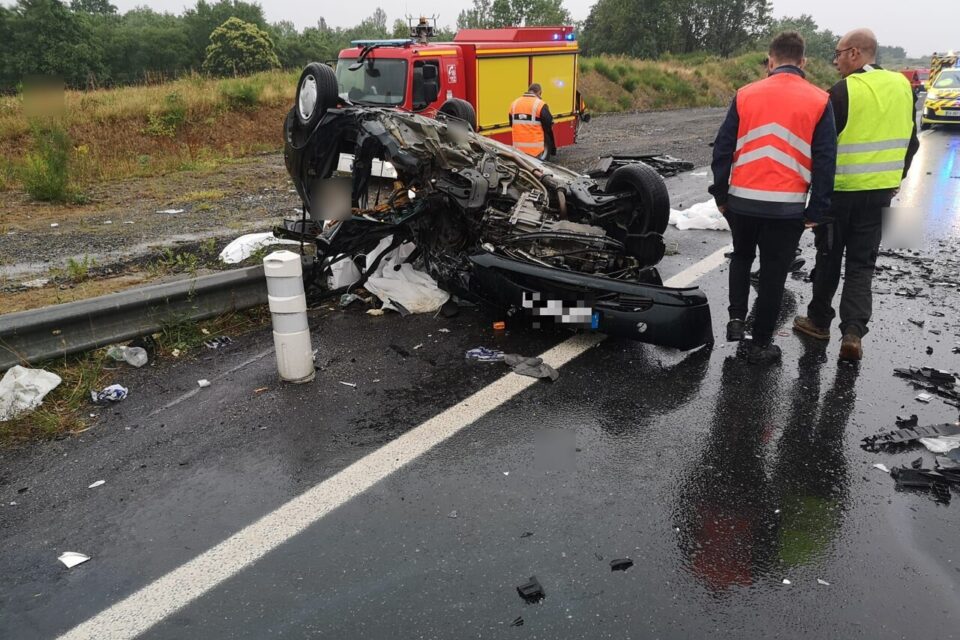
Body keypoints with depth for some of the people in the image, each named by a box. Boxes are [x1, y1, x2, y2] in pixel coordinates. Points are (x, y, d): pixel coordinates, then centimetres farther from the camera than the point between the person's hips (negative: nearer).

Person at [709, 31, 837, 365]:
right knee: (773, 274, 10)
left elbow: (722, 148, 3)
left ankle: (736, 318, 19)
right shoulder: (819, 101, -1)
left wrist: (721, 194, 12)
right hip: (787, 206, -1)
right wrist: (816, 210, 3)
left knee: (741, 257, 26)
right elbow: (825, 160, -3)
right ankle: (761, 343, 18)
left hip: (742, 200, 2)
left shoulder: (746, 95, 3)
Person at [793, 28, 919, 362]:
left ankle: (819, 320, 25)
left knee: (829, 258, 12)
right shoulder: (902, 86, 5)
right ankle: (853, 332, 0)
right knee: (862, 263, 10)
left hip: (839, 190, -4)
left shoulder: (843, 91, -15)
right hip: (879, 191, 5)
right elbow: (910, 140, 13)